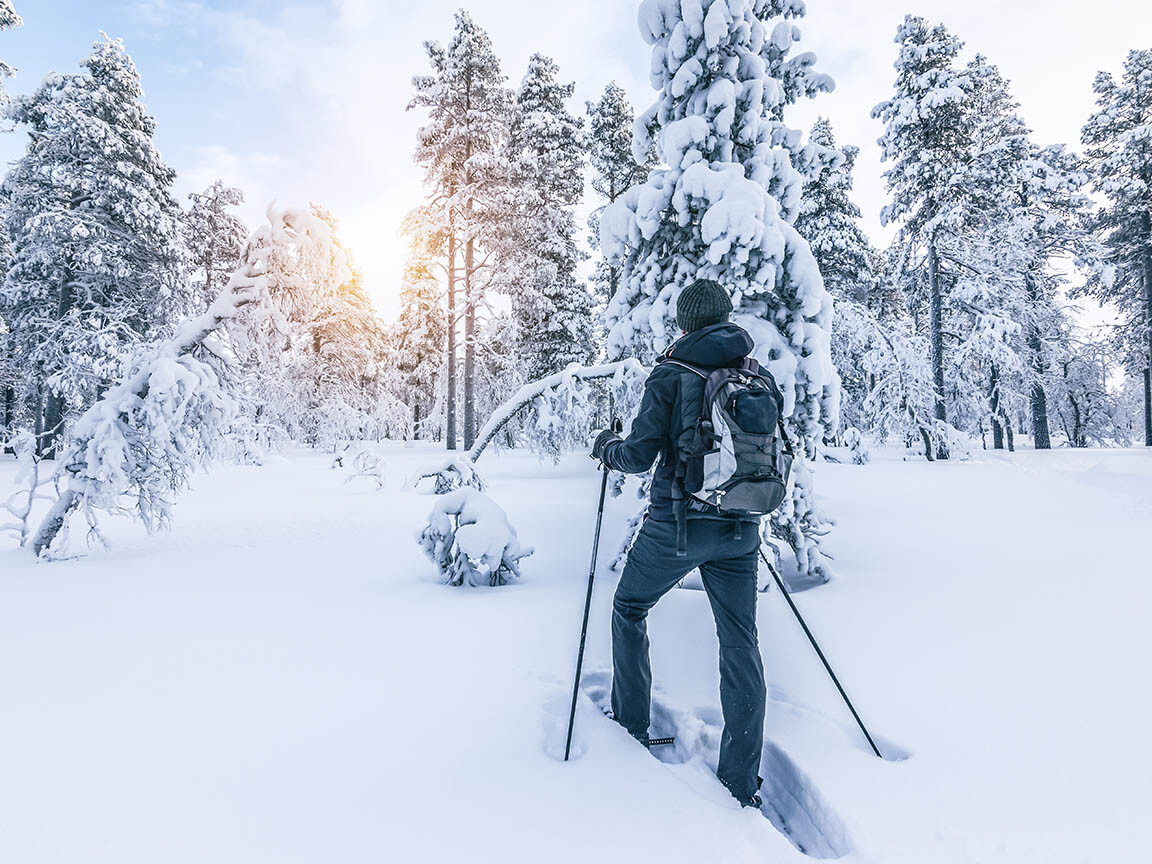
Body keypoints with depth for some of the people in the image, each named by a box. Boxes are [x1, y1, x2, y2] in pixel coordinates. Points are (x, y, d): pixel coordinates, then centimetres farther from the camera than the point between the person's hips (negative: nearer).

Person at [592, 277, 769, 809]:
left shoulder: (670, 374, -9)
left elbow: (640, 454, -15)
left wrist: (606, 446, 6)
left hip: (678, 522, -4)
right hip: (741, 530, 4)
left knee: (629, 608, 21)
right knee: (740, 643, 9)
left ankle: (631, 725, 31)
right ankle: (741, 784, 15)